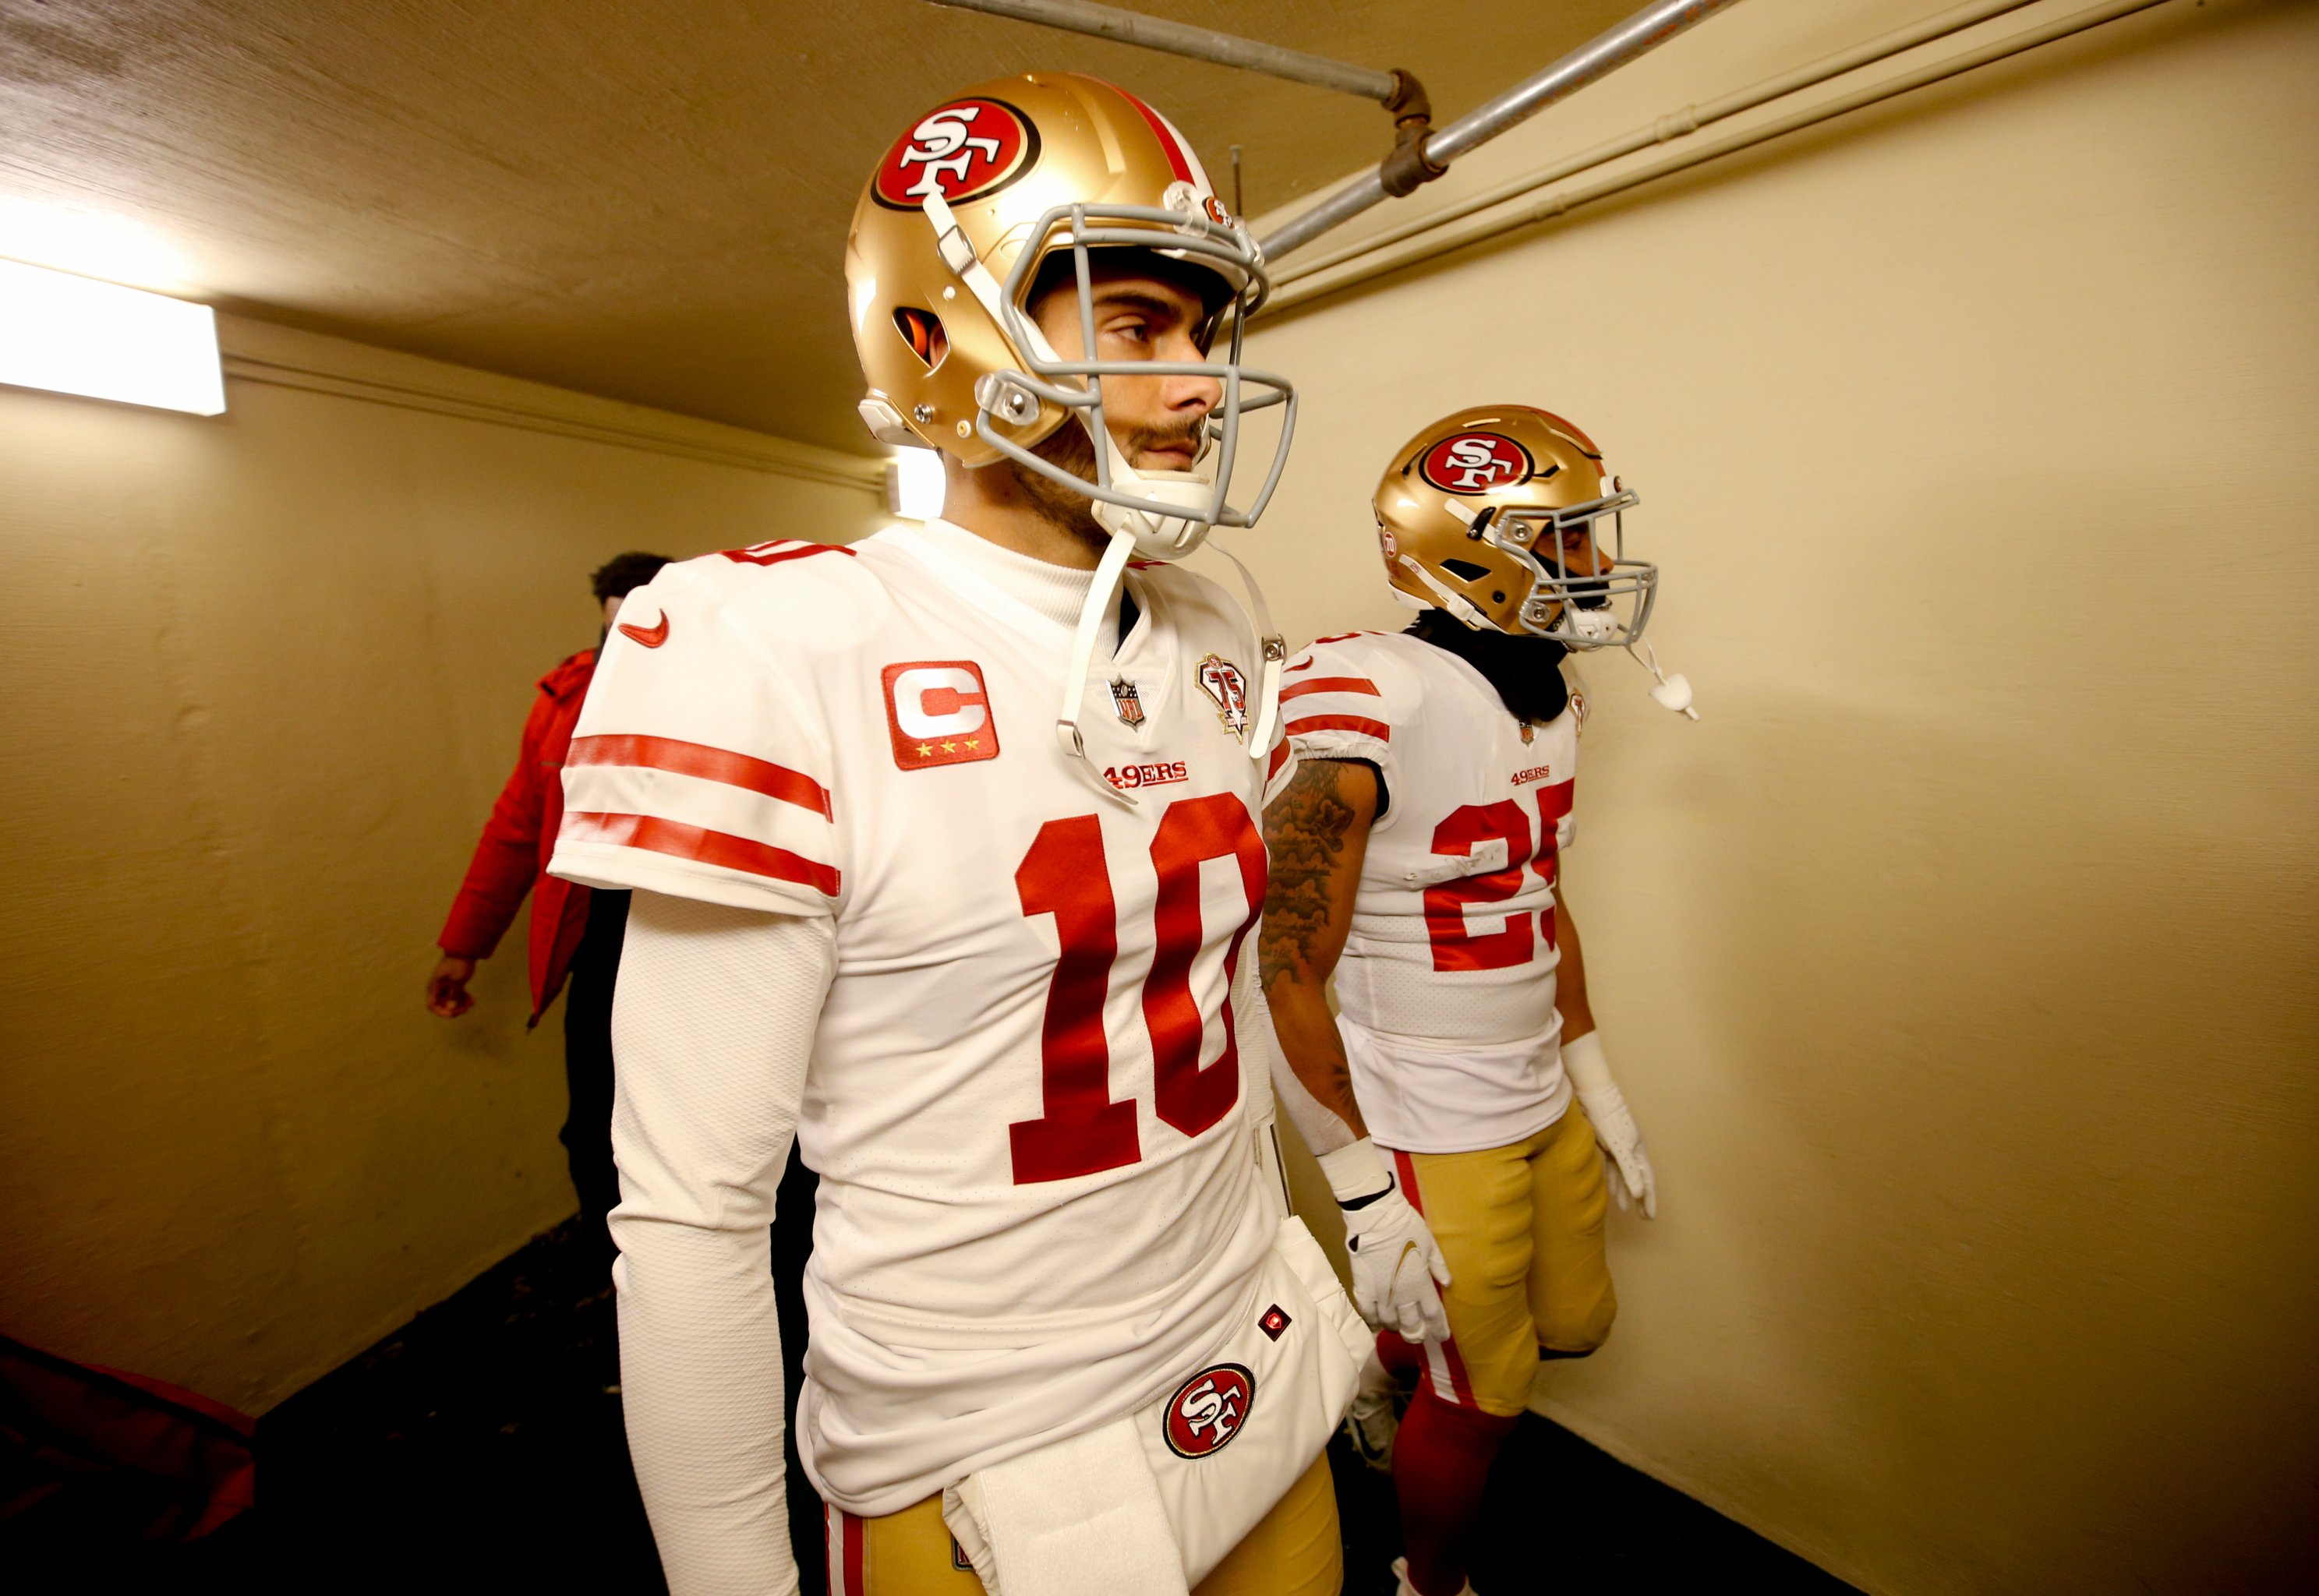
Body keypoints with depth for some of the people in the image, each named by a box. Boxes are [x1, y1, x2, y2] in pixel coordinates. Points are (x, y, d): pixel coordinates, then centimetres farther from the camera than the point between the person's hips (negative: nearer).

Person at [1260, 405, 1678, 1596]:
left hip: (1543, 1101, 8)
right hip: (1434, 1134, -8)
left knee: (1573, 1320, 26)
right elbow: (1286, 973, -23)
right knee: (1481, 1401, 14)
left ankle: (1379, 1374, 53)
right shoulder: (1368, 710, -26)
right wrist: (1361, 1184, -18)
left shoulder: (1547, 700, 3)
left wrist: (1593, 1079, 15)